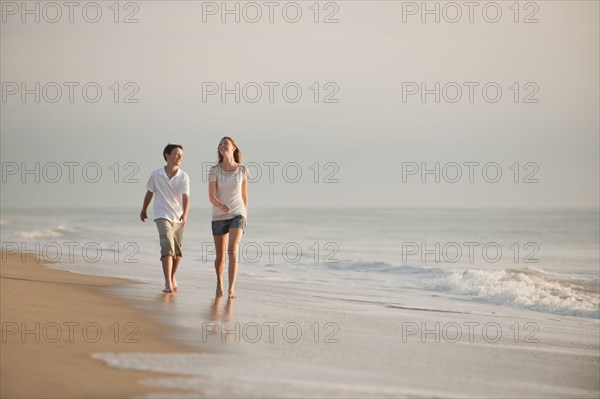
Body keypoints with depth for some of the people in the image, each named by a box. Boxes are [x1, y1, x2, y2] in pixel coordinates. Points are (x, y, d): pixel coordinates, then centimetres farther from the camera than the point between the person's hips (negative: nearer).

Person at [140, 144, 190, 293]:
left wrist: (185, 214, -32)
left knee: (177, 251, 13)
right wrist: (144, 210, 22)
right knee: (167, 247, -20)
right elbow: (149, 193, 11)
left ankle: (172, 278, 36)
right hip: (162, 216, -3)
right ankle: (168, 283, -26)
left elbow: (185, 197, -15)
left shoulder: (184, 177, -4)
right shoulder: (156, 175, -4)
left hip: (178, 218, 3)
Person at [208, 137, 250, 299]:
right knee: (220, 256, 10)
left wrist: (245, 214, 18)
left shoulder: (242, 170, -1)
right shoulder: (214, 170, -5)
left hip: (237, 214, -1)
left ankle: (231, 288, -27)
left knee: (233, 250, -22)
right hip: (219, 216, 1)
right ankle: (219, 282, 38)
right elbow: (211, 196, -10)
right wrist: (221, 205, -30)